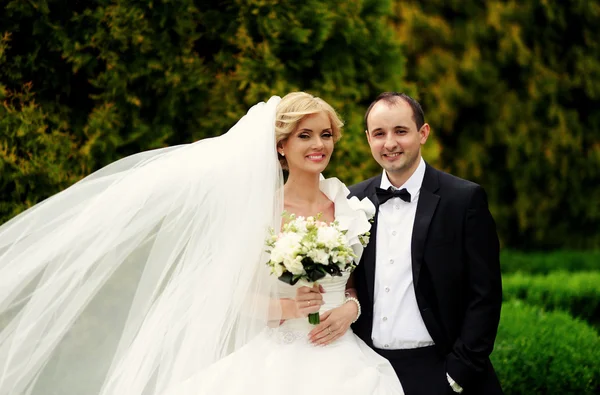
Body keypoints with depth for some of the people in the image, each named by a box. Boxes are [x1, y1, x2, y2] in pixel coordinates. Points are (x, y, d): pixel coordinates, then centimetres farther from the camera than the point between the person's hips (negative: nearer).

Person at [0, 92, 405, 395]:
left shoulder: (350, 208, 8)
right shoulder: (261, 209, -1)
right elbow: (234, 293, 0)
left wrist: (351, 308, -5)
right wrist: (285, 308, -15)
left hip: (343, 361, 3)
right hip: (278, 362, -2)